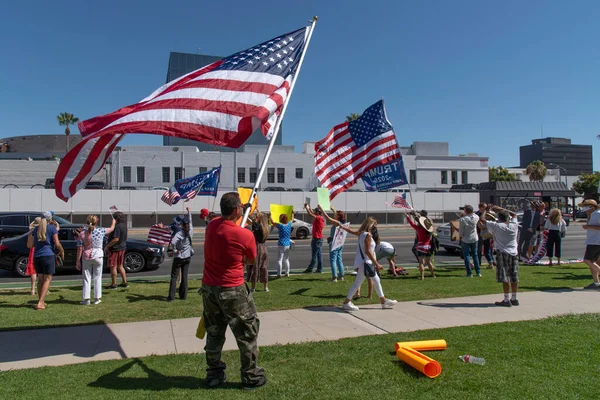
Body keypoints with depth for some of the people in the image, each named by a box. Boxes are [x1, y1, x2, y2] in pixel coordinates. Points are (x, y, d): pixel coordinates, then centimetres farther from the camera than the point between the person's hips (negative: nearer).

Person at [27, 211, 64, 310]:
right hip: (48, 255, -6)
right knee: (47, 279, -2)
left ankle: (41, 301, 19)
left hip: (36, 256, 6)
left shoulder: (36, 229, 11)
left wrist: (30, 234, 25)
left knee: (40, 279, 16)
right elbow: (57, 243, -8)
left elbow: (30, 245, 10)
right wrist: (62, 251, 9)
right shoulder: (52, 228, -3)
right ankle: (40, 303, -11)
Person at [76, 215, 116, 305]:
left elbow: (80, 249, -3)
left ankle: (86, 299, 8)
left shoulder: (82, 234, -4)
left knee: (86, 278, 8)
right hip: (98, 257, -1)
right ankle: (97, 298, 13)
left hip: (86, 257, 1)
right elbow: (111, 229, 13)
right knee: (97, 278, 9)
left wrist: (78, 261, 3)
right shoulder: (100, 231, -6)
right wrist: (113, 222, 34)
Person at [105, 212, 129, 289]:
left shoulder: (118, 227, -22)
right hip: (122, 248, 9)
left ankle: (113, 284, 7)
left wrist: (107, 246, -19)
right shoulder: (124, 224, 4)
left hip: (115, 249, -9)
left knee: (113, 267, 1)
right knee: (120, 266, 17)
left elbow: (116, 239, -27)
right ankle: (124, 283, 19)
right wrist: (116, 209, 26)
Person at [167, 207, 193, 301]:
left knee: (174, 277, 3)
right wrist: (189, 211, 26)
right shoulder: (190, 231, -4)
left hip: (178, 257, -5)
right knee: (184, 277, 11)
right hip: (187, 257, 5)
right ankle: (183, 295, 15)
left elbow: (173, 242, -35)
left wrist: (175, 250, -17)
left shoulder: (179, 233, -18)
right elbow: (190, 221, 13)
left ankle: (171, 296, 1)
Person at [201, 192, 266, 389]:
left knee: (214, 333, 20)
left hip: (209, 287, 6)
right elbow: (251, 261, 0)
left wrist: (242, 212, 22)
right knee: (247, 334, 11)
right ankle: (251, 377, 21)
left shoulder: (212, 225, -4)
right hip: (232, 291, -6)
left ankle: (214, 374, 32)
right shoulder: (245, 235, -19)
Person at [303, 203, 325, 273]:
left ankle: (310, 269, -2)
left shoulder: (319, 218, -14)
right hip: (319, 238, 10)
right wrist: (309, 208, 24)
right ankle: (319, 269, 12)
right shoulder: (320, 218, 13)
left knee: (314, 254, -5)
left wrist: (307, 208, -4)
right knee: (318, 254, 10)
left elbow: (310, 214, -18)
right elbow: (312, 214, 27)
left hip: (317, 239, -10)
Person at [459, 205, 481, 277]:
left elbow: (461, 231, -14)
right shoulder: (476, 217, -9)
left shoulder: (463, 219, -20)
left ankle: (469, 273, 5)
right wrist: (470, 213, 19)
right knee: (475, 255, 17)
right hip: (474, 239, 4)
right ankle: (478, 272, 20)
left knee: (467, 256, 5)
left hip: (465, 240, -4)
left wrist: (460, 236, 5)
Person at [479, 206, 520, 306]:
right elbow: (514, 214, 24)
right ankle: (514, 299, 21)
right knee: (514, 277, 12)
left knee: (505, 278, -3)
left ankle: (506, 300, 0)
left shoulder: (496, 226, -10)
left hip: (503, 254, -5)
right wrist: (500, 209, 25)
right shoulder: (514, 225, 3)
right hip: (514, 253, 5)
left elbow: (482, 219, -5)